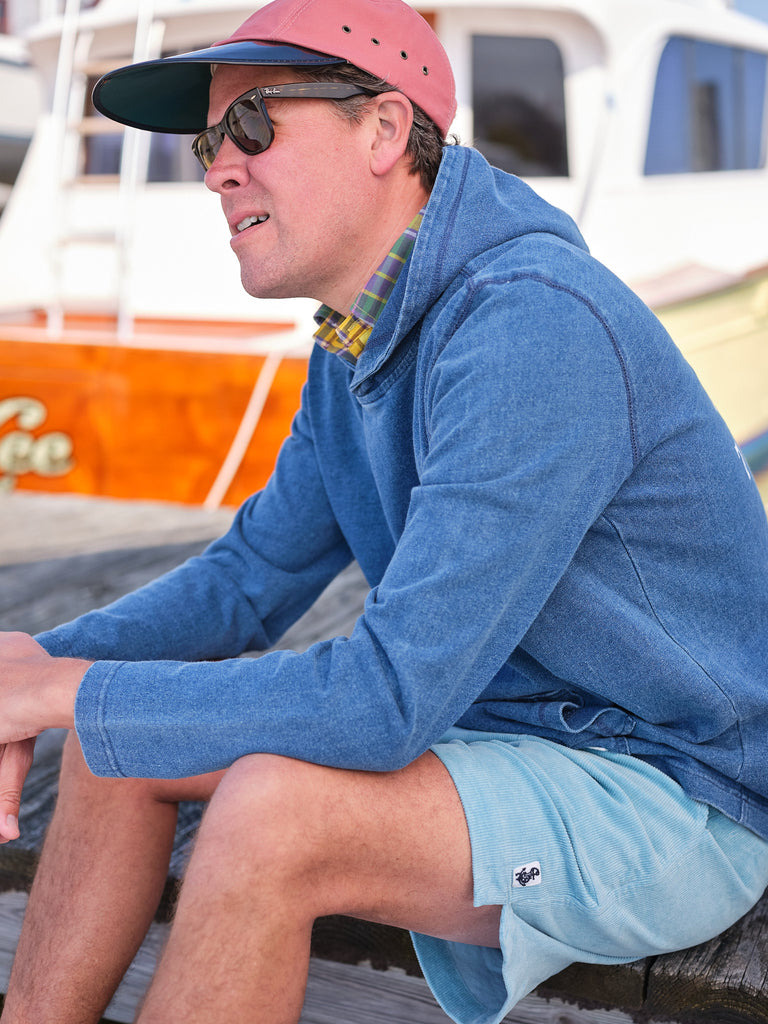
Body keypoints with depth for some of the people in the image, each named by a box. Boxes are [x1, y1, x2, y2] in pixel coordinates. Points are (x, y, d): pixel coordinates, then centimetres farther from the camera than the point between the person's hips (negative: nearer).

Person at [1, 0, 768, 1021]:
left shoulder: (536, 331, -28)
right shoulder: (359, 343, 3)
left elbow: (391, 701, -31)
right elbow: (253, 576, 11)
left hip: (671, 798, -9)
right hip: (506, 724, 9)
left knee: (271, 814, -31)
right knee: (122, 738, 2)